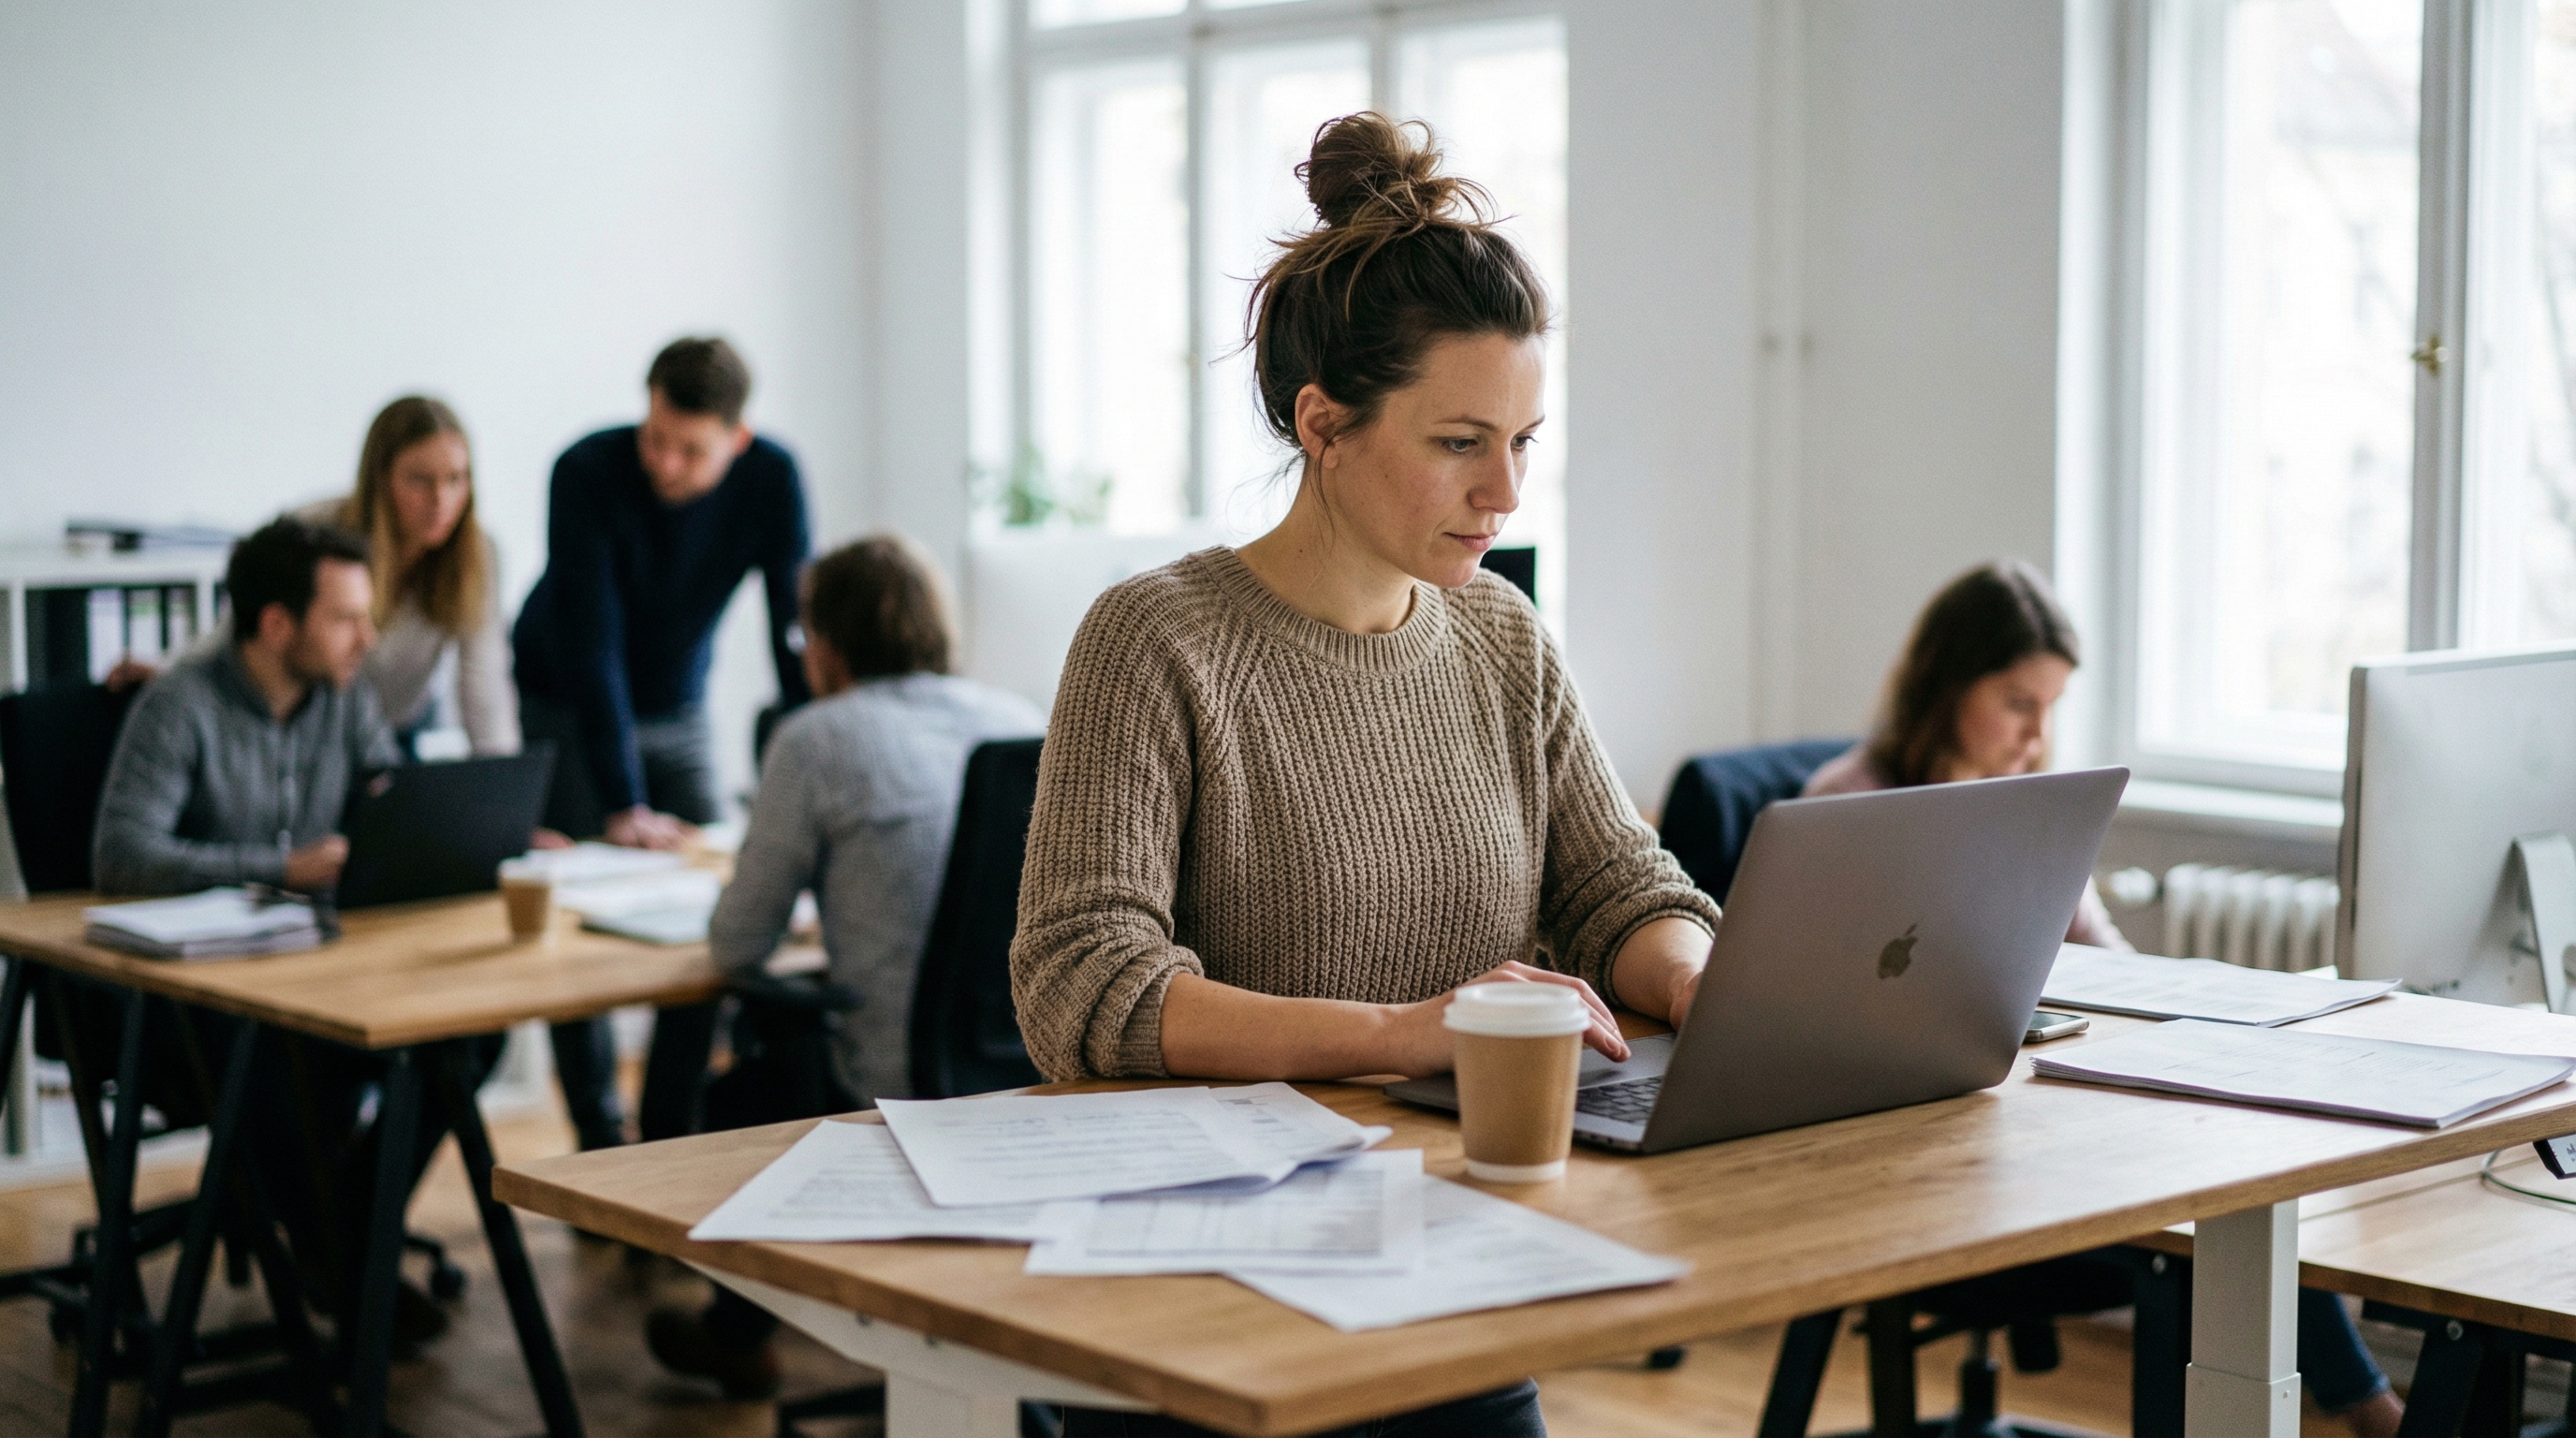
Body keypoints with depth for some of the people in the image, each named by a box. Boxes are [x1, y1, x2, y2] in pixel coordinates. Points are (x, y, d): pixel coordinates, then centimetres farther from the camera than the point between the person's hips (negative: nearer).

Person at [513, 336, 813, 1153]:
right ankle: (602, 1149, 0)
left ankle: (669, 1142, 5)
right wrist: (624, 808, -37)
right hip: (564, 711, -3)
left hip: (677, 712, 3)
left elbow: (796, 633, -19)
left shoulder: (772, 481, -21)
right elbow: (591, 647, -32)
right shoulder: (589, 474, -29)